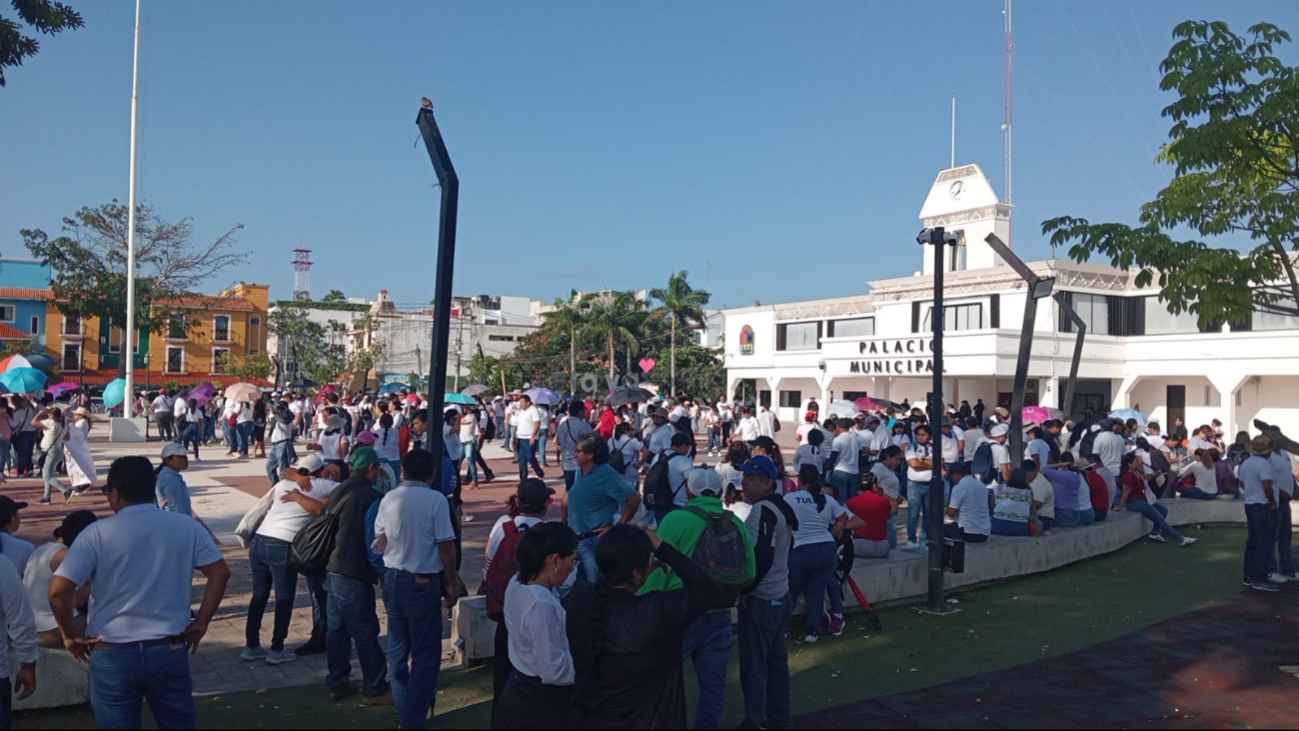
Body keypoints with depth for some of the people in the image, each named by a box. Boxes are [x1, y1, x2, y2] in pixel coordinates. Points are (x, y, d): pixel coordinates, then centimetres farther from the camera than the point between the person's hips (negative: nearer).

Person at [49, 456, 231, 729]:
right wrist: (201, 622, 5)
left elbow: (59, 589, -15)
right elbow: (220, 573, -3)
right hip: (171, 651, 2)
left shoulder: (98, 533, -9)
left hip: (113, 655, -2)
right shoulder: (187, 526, -1)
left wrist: (70, 634, 0)